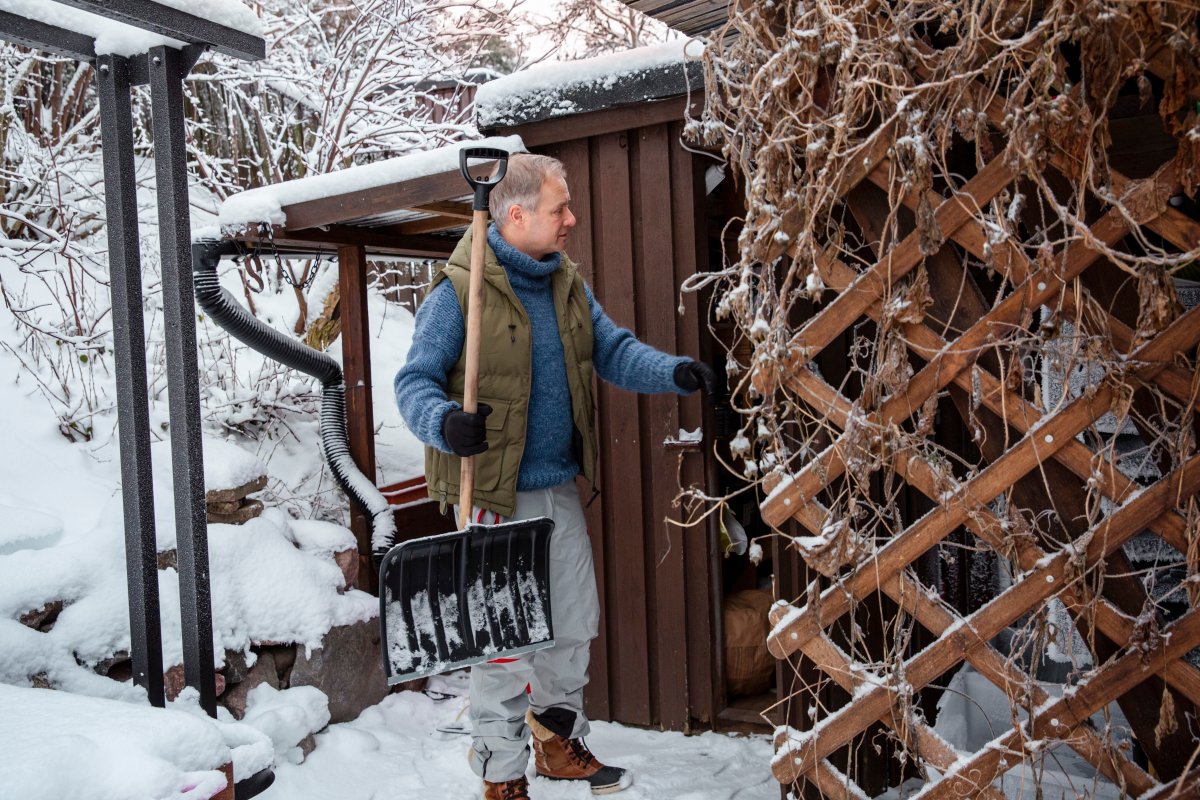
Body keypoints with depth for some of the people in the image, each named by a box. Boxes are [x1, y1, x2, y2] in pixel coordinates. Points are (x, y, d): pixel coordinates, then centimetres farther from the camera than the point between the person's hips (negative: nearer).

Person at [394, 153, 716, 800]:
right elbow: (414, 381, -12)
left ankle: (557, 740, 41)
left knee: (574, 625, 18)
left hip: (559, 489, 7)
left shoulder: (568, 286, 9)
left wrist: (673, 371, -13)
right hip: (495, 496, -7)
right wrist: (443, 422, -33)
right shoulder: (458, 292, -13)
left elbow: (614, 351, 6)